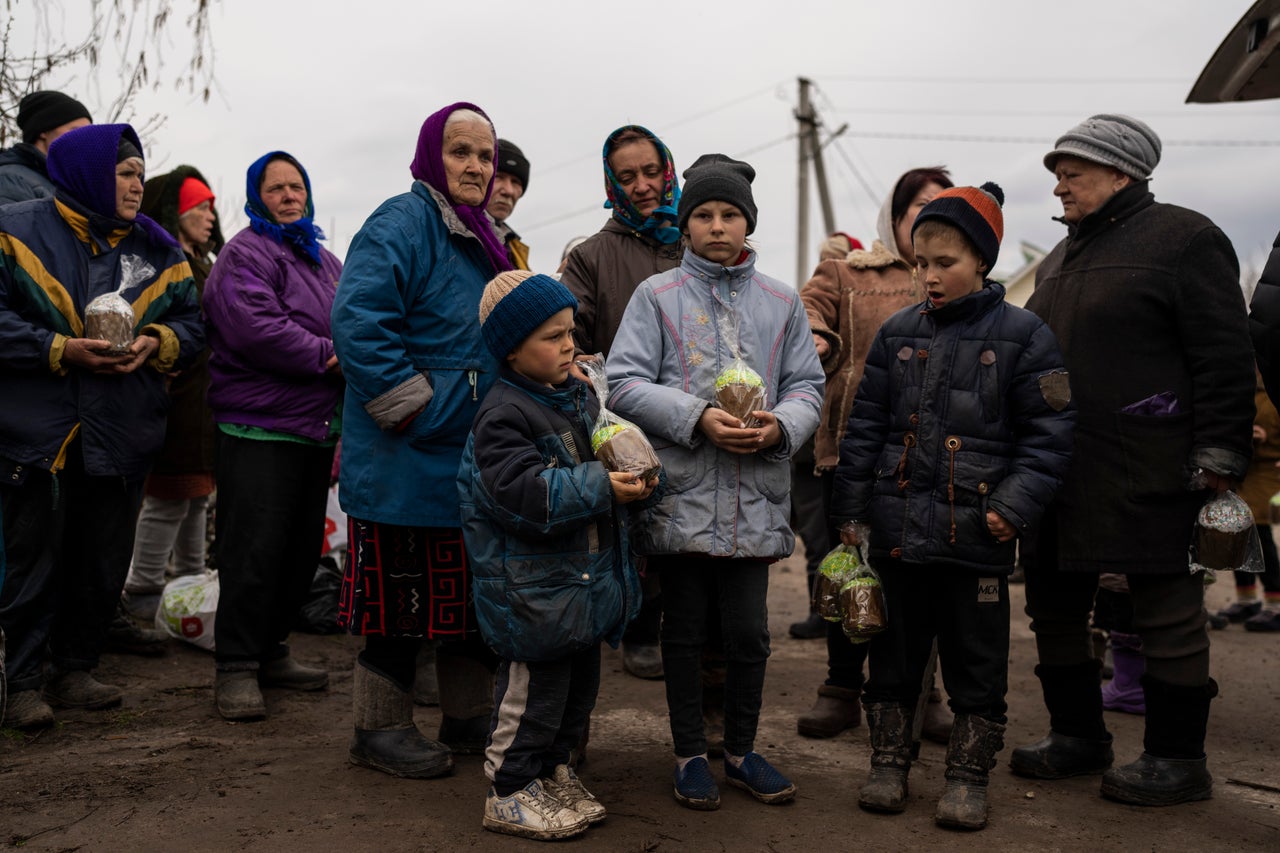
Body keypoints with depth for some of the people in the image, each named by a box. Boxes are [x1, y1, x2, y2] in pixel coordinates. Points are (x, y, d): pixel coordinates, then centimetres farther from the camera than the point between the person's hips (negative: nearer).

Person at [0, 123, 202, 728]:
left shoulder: (156, 249, 11)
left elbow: (191, 323, 12)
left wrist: (157, 342, -9)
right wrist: (60, 350, -17)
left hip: (122, 437, 4)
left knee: (104, 563, 10)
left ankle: (74, 671, 24)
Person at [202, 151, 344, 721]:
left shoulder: (325, 261, 21)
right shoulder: (245, 254, -5)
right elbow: (255, 329, -20)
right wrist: (328, 356, -15)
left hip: (317, 430, 8)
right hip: (260, 429, -8)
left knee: (302, 548, 12)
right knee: (254, 551, -7)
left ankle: (270, 649, 25)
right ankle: (236, 668, 2)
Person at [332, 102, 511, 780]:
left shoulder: (481, 241, 17)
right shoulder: (400, 224, -12)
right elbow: (357, 323, -24)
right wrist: (412, 410, -22)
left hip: (474, 461, 9)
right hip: (407, 462, -9)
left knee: (474, 589, 15)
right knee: (401, 593, 1)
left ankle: (468, 717, 28)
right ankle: (380, 728, 16)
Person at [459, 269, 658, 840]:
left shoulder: (578, 396, 9)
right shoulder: (503, 414, -18)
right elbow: (524, 494, -27)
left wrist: (636, 477, 0)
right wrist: (601, 487, -26)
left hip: (586, 576, 9)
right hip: (533, 587, -9)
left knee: (581, 681, 18)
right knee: (535, 687, 1)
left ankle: (552, 771, 36)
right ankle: (511, 793, 17)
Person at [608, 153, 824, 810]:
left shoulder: (781, 302, 10)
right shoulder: (657, 295, 2)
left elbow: (807, 385, 11)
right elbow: (625, 383, -5)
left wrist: (781, 425, -11)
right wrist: (696, 417, -17)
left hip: (756, 497, 2)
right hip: (681, 493, -2)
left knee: (748, 631, 7)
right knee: (685, 629, 9)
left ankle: (741, 751, 27)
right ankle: (690, 755, 24)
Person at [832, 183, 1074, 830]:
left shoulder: (1021, 334, -2)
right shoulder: (897, 333, 7)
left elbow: (1048, 432, -3)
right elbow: (865, 425, 10)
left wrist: (1015, 506, -12)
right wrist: (851, 508, 7)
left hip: (978, 533, -3)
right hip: (898, 526, 3)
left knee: (976, 660, 8)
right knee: (894, 651, 12)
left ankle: (968, 775, 22)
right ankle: (889, 761, 26)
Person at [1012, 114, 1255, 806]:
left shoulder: (1183, 238, -5)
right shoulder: (1060, 259, 19)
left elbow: (1224, 357, -11)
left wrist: (1216, 460, -16)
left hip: (1147, 481, -8)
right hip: (1059, 477, 9)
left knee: (1167, 613, 1)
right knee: (1053, 605, 13)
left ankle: (1176, 757, 13)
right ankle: (1077, 735, 29)